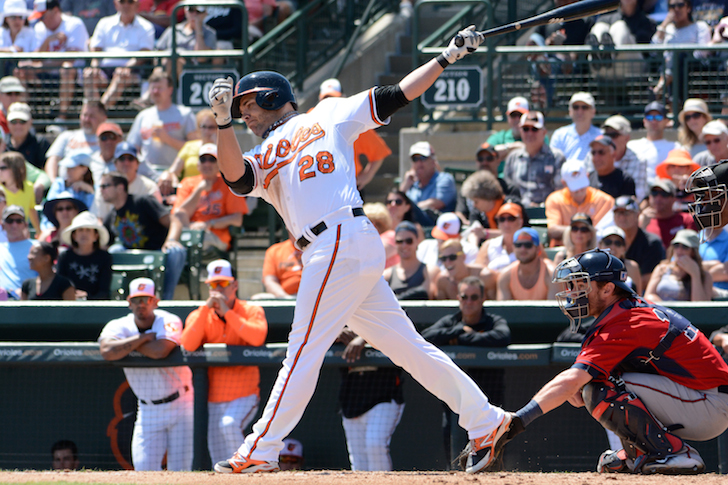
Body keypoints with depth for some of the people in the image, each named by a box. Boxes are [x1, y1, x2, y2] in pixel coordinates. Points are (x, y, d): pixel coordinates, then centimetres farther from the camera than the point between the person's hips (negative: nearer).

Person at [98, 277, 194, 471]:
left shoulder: (169, 322, -12)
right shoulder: (118, 326, -4)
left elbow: (160, 351, -32)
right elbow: (107, 352, -26)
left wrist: (126, 343, -17)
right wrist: (144, 338, -21)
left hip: (180, 405, -2)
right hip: (148, 410, 2)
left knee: (180, 469, -4)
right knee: (144, 469, -6)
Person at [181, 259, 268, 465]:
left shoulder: (251, 311, 0)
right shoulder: (200, 315, 7)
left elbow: (258, 338, -22)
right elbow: (188, 345, -12)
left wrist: (227, 312, -18)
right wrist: (206, 308, -16)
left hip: (245, 396, -4)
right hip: (214, 400, 4)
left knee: (228, 424, -34)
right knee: (220, 468, 0)